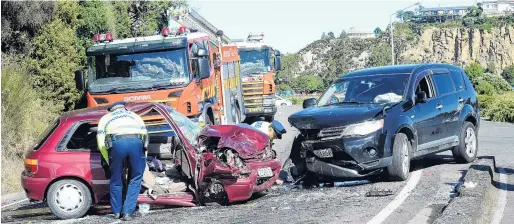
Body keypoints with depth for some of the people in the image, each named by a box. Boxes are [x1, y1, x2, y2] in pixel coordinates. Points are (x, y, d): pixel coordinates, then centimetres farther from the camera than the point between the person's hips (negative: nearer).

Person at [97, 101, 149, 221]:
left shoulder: (105, 118, 35)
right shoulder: (135, 116, 39)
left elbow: (101, 144, 23)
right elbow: (145, 135, 28)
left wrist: (109, 162, 30)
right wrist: (142, 160, 34)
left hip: (117, 143, 0)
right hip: (136, 142, 1)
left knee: (116, 180, 19)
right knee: (135, 179, 16)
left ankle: (116, 212, 30)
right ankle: (128, 213, 12)